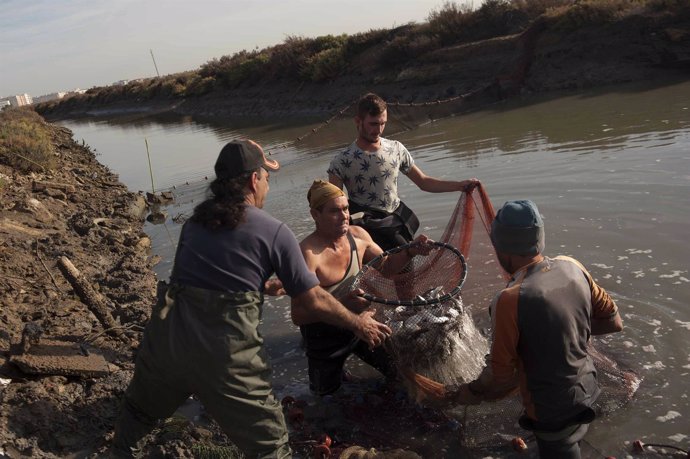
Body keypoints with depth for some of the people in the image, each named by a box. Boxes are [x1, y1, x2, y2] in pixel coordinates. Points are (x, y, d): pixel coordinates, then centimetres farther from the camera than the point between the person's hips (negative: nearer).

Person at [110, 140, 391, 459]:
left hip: (166, 337, 6)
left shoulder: (194, 222, 13)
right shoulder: (274, 232, -3)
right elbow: (313, 302, -1)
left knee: (140, 409, 33)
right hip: (223, 352, -5)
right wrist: (359, 323, 14)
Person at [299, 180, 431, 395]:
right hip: (325, 335, -5)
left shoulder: (358, 235, -10)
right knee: (326, 393, 13)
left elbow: (387, 265, 6)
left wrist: (410, 251, -14)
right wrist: (342, 304, -55)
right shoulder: (308, 253, -31)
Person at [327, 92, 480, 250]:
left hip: (398, 219, 4)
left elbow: (423, 182, 13)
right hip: (367, 229, -4)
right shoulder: (342, 161, -8)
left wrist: (460, 185, 5)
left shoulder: (396, 149, 5)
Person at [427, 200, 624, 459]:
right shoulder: (572, 267, -12)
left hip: (553, 413, -6)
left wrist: (469, 394, -3)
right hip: (586, 392, 6)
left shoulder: (510, 301, -30)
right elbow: (613, 322, 1)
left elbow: (499, 379, -21)